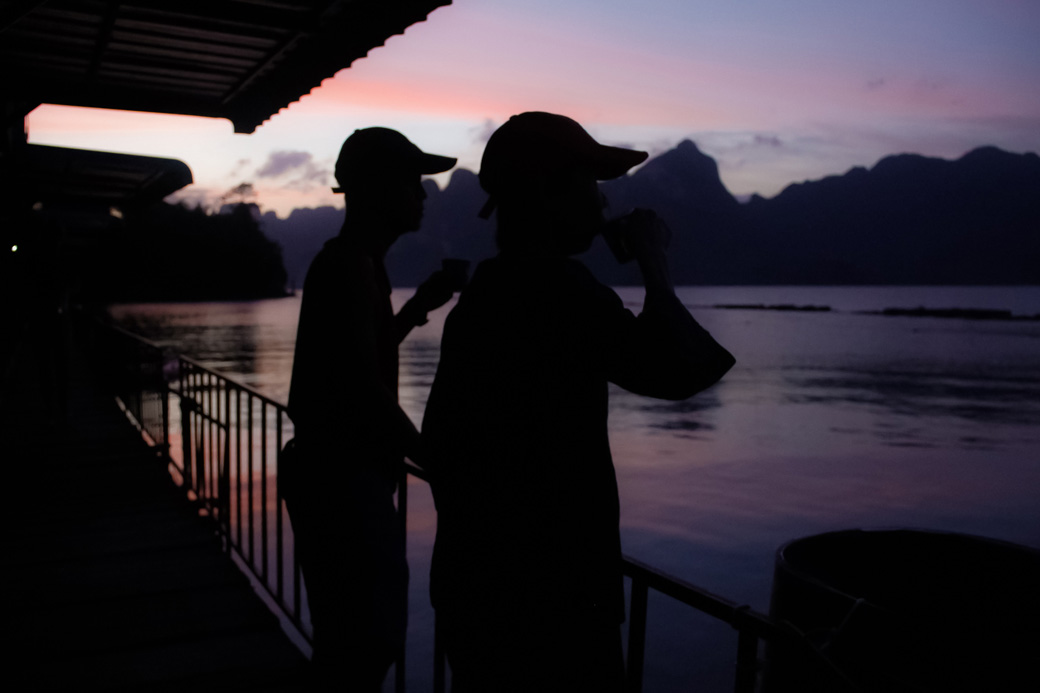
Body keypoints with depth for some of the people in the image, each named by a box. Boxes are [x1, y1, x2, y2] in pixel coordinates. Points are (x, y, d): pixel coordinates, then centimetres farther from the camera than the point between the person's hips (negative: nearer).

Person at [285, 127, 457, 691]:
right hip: (343, 476, -10)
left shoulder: (353, 263, 14)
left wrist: (419, 305, 20)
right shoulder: (351, 267, -17)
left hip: (345, 472, 10)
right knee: (367, 638, -2)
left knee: (359, 633, 19)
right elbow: (363, 387, -24)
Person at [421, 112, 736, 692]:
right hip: (545, 591, -8)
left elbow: (440, 440, 15)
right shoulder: (556, 286, -17)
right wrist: (654, 263, -9)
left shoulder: (483, 294, 9)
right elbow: (678, 370, -24)